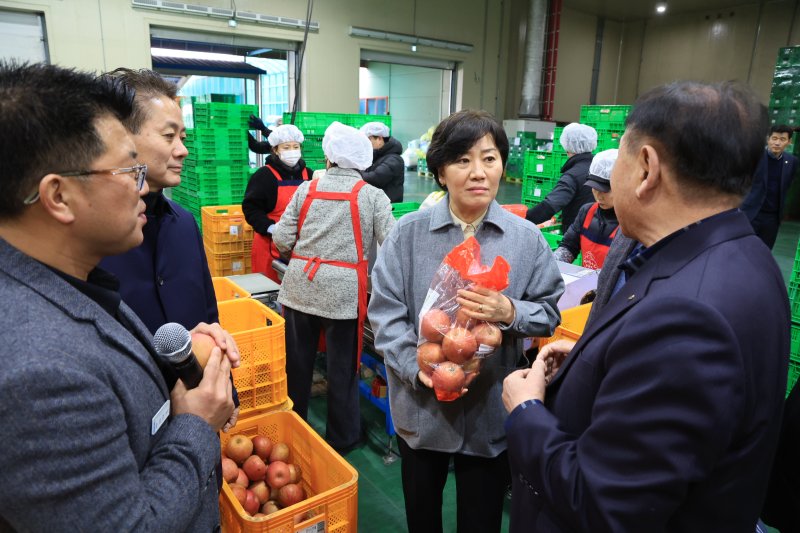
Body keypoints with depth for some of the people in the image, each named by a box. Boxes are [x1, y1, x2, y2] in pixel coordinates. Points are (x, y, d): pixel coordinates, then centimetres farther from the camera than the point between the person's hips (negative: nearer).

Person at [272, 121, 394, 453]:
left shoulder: (306, 189, 4)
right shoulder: (372, 195, -3)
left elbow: (281, 240, 2)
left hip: (299, 287, 3)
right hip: (344, 292, -2)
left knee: (297, 363, 18)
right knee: (342, 369, 12)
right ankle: (341, 438, 28)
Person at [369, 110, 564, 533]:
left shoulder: (527, 238, -5)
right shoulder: (408, 232, -7)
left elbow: (549, 314, -2)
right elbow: (385, 312, -8)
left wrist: (510, 312, -23)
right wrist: (417, 368, -21)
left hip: (493, 412, 0)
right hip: (420, 408, 1)